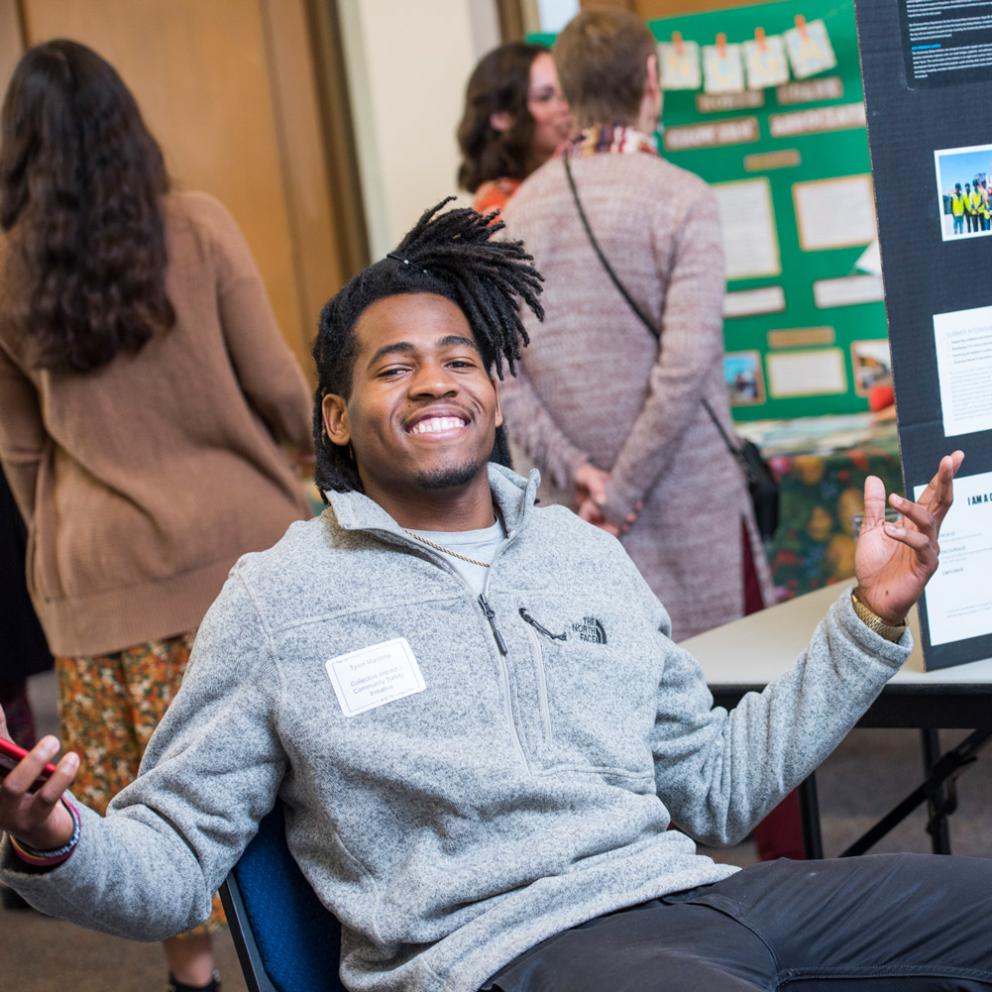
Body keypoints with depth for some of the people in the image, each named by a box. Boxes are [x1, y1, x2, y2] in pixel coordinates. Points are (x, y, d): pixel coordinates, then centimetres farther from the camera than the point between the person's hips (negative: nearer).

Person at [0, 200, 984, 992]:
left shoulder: (588, 555, 20)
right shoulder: (276, 599, 6)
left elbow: (717, 785, 24)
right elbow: (170, 864, 5)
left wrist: (870, 617, 17)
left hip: (681, 893, 6)